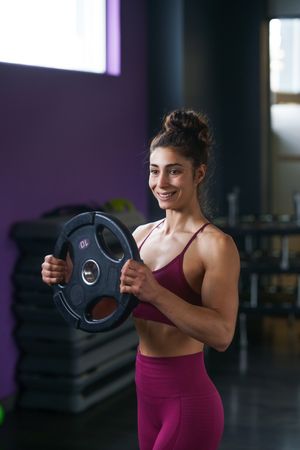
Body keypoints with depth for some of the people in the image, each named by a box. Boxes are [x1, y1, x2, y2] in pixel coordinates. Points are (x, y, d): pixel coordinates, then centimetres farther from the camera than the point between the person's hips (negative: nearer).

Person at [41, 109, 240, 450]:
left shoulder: (216, 245, -14)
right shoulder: (143, 234, 7)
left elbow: (222, 335, -24)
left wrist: (155, 292, -35)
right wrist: (67, 279, -7)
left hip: (188, 401, -7)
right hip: (147, 395, 7)